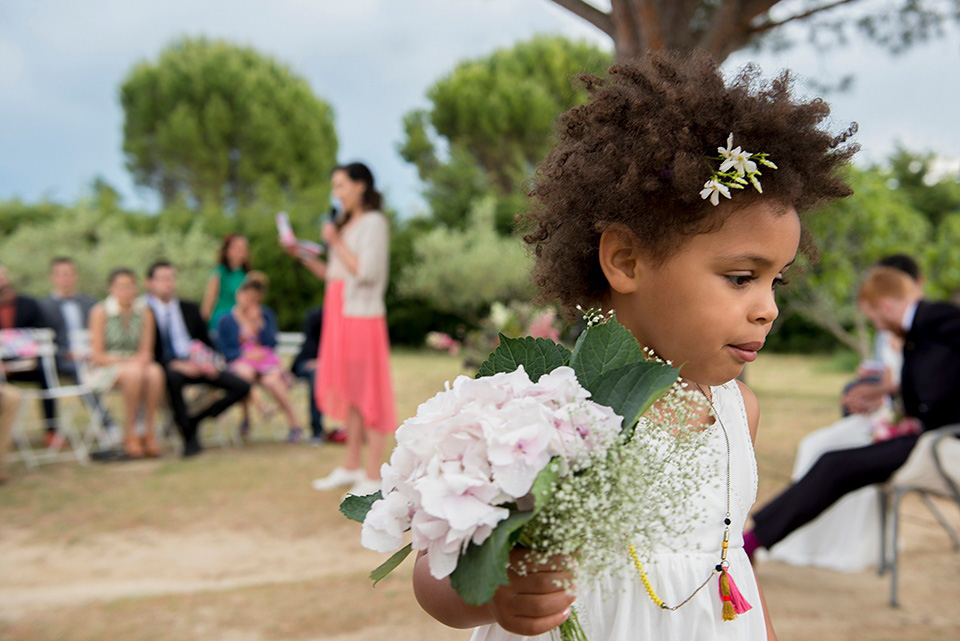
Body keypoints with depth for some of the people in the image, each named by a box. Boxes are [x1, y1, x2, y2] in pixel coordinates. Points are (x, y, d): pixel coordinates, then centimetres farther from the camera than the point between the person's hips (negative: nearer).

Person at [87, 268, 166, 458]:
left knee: (155, 373, -31)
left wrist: (141, 360, -18)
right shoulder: (100, 312, -6)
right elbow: (97, 355, -8)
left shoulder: (145, 312, 5)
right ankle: (130, 435, -26)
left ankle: (148, 434, -25)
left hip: (136, 364, 3)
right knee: (133, 373, -36)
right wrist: (126, 361, -19)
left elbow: (146, 351, 5)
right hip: (105, 369, -3)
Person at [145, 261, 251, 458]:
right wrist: (175, 364, -20)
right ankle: (189, 436, -23)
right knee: (173, 378, -41)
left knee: (241, 387, -13)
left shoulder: (190, 309, 18)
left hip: (196, 365, 5)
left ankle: (195, 420, -1)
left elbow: (206, 341, 18)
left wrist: (210, 362, -3)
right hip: (167, 368, -5)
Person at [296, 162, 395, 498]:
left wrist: (336, 243, -9)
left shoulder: (374, 223, -6)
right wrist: (304, 257, 9)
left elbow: (366, 272, -17)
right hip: (340, 314, 8)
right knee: (348, 392, 12)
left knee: (368, 394, -6)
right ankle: (352, 467, 22)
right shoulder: (346, 225, 19)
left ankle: (373, 477, -2)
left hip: (362, 315, -8)